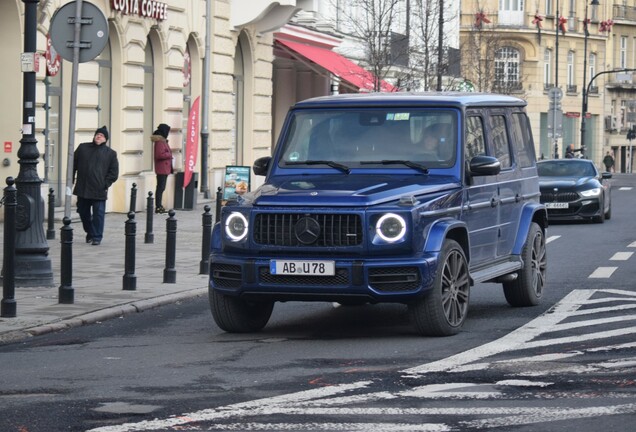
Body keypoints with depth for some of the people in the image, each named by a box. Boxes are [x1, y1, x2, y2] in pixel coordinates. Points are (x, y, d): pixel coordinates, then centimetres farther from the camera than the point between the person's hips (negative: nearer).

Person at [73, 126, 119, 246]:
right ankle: (90, 232, 31)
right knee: (83, 212, 12)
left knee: (98, 214, -6)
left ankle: (96, 237, 0)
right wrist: (71, 180, 6)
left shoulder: (110, 153, 5)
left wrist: (106, 184, -6)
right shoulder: (83, 148, 10)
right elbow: (74, 165, 14)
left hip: (99, 191, -3)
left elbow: (114, 173, 5)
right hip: (82, 189, 3)